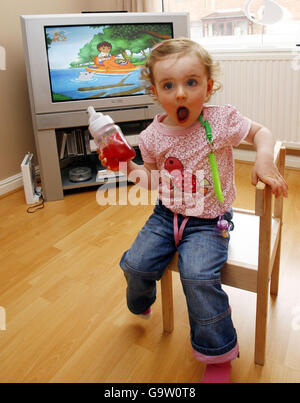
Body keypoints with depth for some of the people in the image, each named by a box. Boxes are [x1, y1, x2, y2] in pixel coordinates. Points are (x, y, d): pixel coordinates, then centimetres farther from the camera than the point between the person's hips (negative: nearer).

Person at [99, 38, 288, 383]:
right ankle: (141, 304, 34)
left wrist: (264, 158, -16)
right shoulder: (153, 136, -3)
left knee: (198, 276, -24)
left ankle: (218, 352, 4)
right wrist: (129, 168, -7)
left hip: (209, 220, -3)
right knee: (135, 263, -7)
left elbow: (260, 131, 4)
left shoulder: (222, 120, -13)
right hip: (167, 214, 4)